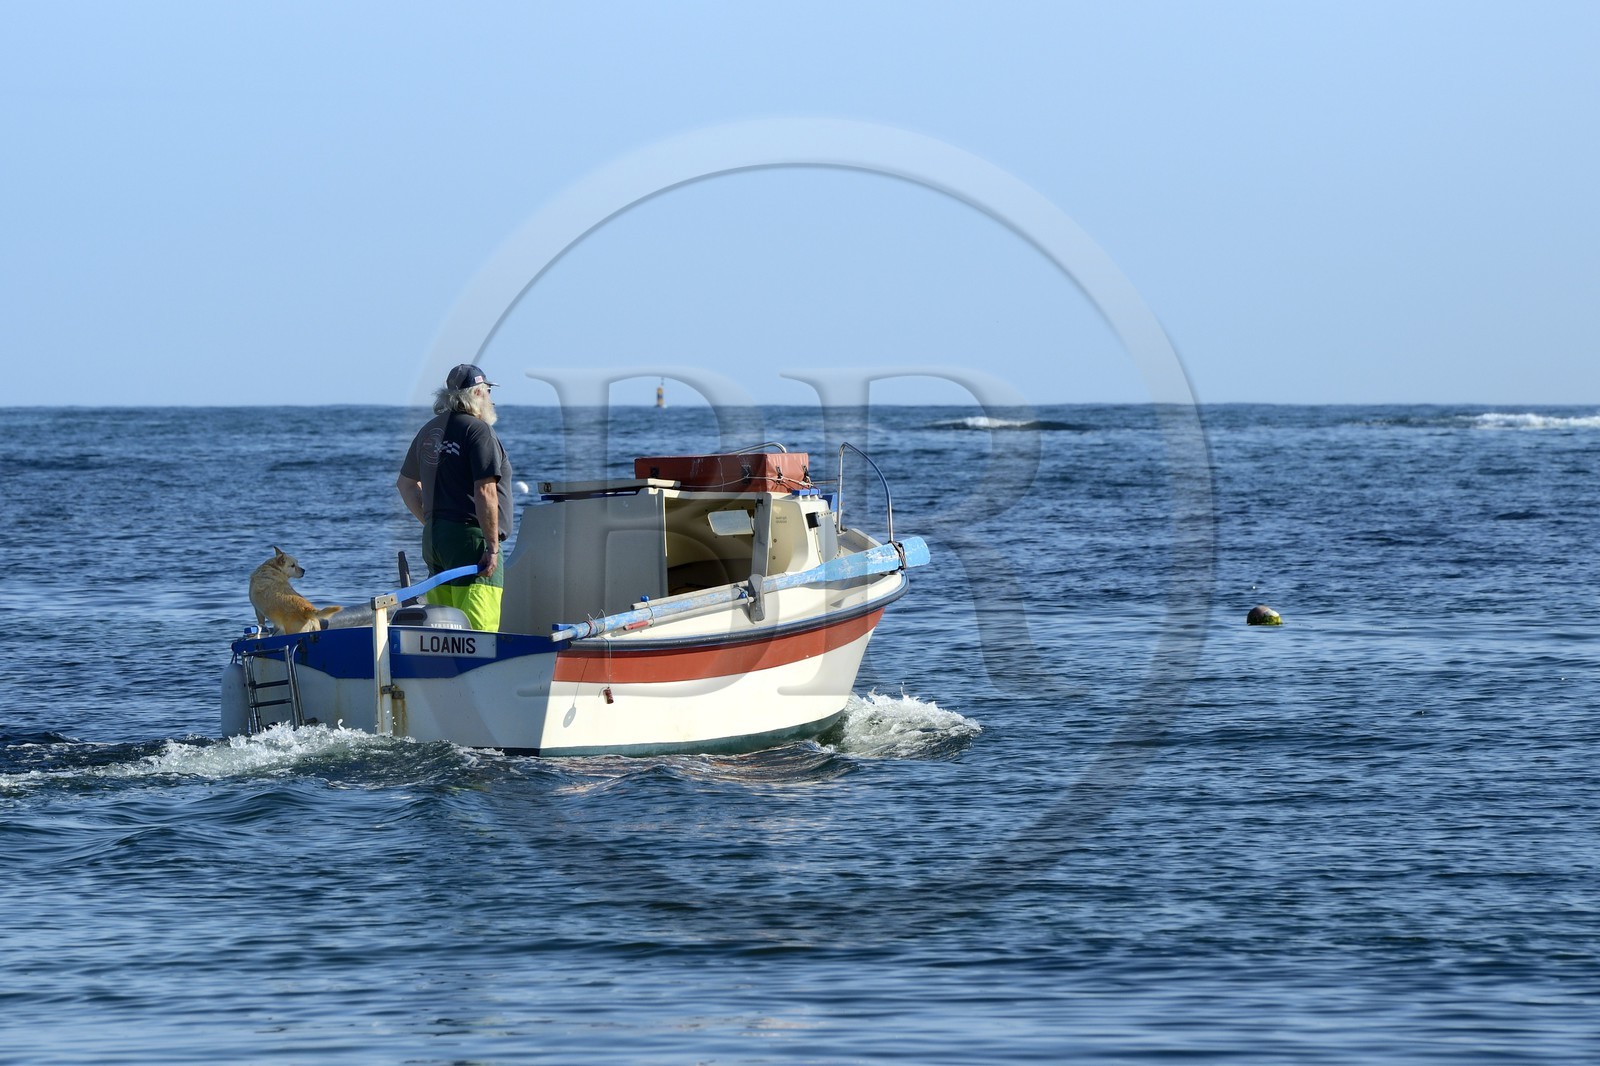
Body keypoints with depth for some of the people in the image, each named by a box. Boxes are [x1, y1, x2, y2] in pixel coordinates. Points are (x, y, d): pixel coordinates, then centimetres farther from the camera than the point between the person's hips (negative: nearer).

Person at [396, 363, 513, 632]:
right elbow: (485, 491, -17)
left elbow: (405, 483, 25)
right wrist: (492, 547, -16)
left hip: (434, 537, 8)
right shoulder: (478, 430, -10)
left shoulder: (429, 431, 15)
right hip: (470, 537, -8)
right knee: (477, 633, -12)